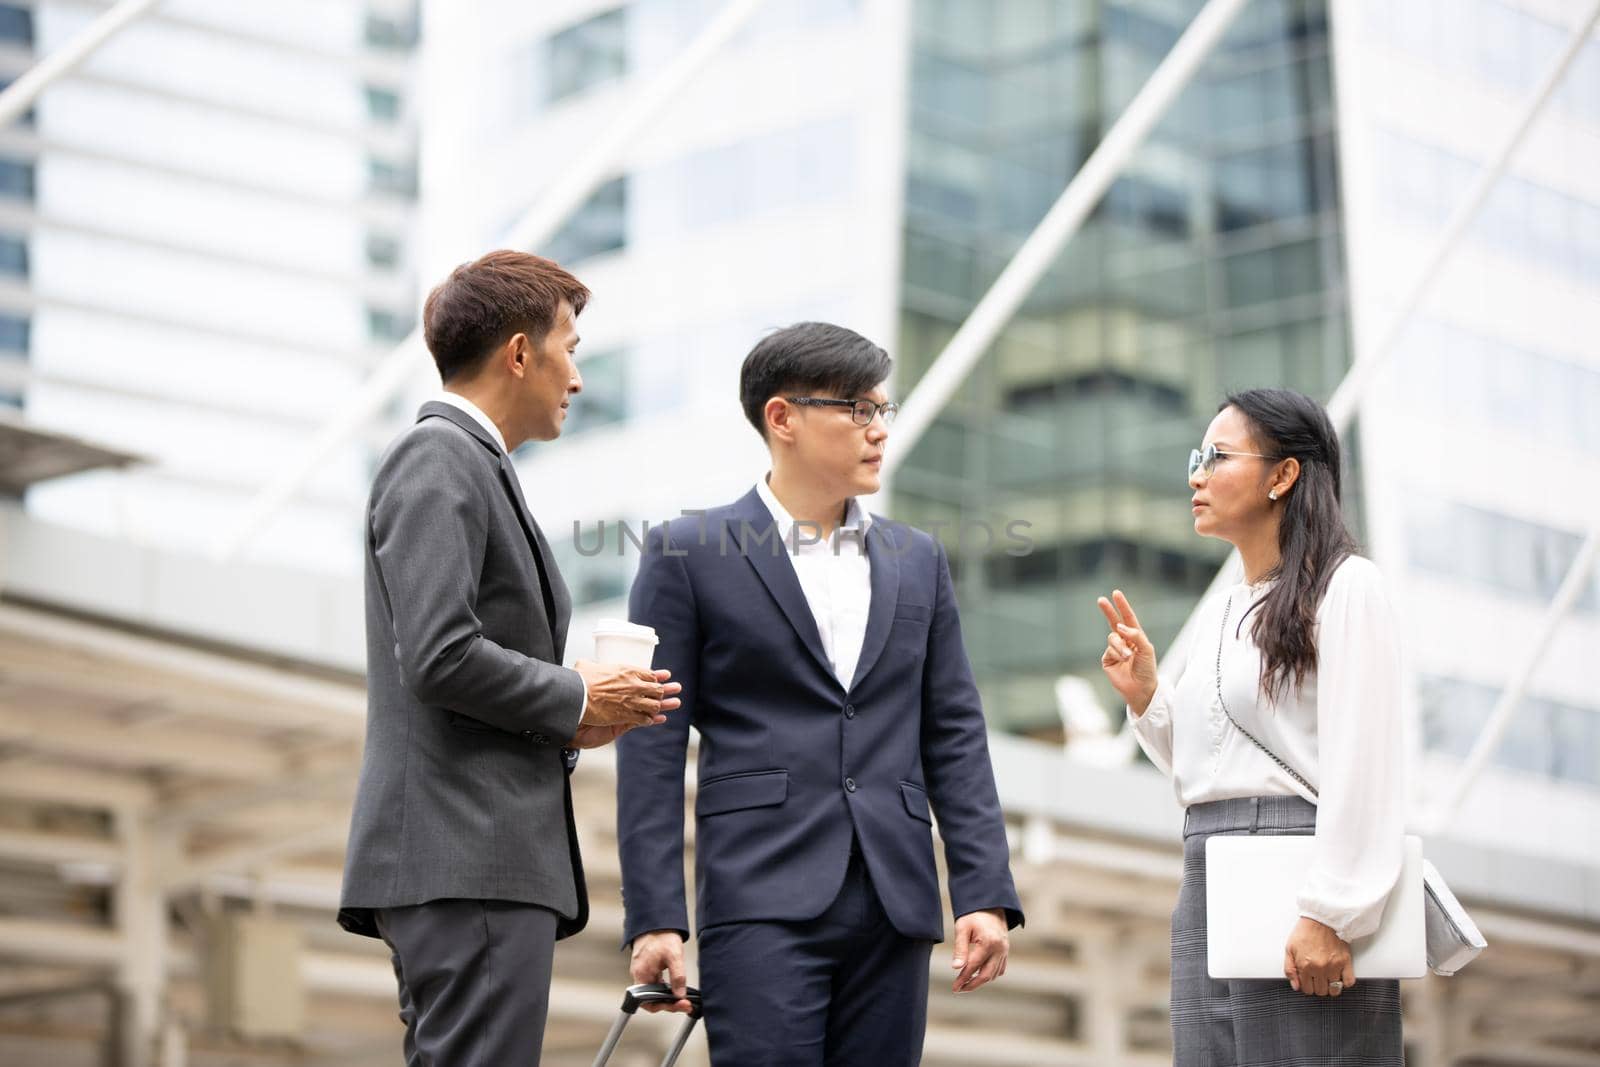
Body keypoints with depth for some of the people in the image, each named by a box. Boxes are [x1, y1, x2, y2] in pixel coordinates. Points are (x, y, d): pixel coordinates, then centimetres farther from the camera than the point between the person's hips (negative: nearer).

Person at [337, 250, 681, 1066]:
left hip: (491, 857, 10)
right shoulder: (437, 462, -7)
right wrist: (575, 701, -6)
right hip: (466, 856, -10)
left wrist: (569, 719, 10)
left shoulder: (474, 466, 24)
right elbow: (439, 658, -19)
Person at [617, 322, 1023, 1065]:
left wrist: (987, 894, 4)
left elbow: (955, 739, 14)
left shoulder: (918, 560, 16)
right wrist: (654, 918, -8)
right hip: (763, 902, -4)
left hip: (895, 905, 4)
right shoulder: (690, 554, 3)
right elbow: (652, 747, -1)